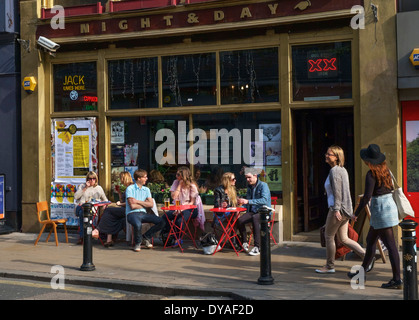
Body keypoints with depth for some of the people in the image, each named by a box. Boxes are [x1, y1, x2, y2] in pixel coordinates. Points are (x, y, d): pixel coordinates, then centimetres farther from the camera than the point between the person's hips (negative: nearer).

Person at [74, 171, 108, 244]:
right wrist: (85, 188, -3)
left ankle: (81, 236, -30)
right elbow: (76, 197, 1)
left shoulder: (99, 188, 19)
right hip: (81, 207, 0)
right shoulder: (82, 186, 16)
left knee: (82, 213, -36)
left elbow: (105, 199, 28)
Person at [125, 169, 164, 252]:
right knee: (138, 224, -39)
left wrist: (138, 201, -5)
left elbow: (151, 204, 4)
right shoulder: (130, 189, -3)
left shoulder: (146, 190, 16)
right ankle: (137, 243, -7)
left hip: (143, 213, 6)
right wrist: (144, 203, 3)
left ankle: (147, 237, 7)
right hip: (132, 214, -6)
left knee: (161, 221, -15)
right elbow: (132, 206, -11)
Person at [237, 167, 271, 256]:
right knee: (240, 220, -25)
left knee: (255, 218, -40)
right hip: (252, 211, 6)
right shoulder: (249, 187, 16)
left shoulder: (263, 185, -7)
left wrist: (248, 201, -28)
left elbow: (264, 200, -22)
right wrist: (242, 203, -1)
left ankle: (257, 248, -39)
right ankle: (244, 243, -8)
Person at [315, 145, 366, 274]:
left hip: (338, 209, -9)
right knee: (343, 239, 14)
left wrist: (336, 209, -23)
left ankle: (330, 266, 12)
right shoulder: (342, 169, 16)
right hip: (345, 209, 9)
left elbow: (337, 191, -20)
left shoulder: (334, 171, -13)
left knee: (329, 236, 3)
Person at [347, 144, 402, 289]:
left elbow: (367, 196, -19)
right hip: (389, 205, 9)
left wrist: (356, 213, -11)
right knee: (370, 240, 18)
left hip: (381, 209, -9)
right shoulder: (385, 170, 8)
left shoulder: (371, 174, -16)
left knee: (390, 244, -6)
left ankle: (397, 279, -2)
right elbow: (391, 188, 15)